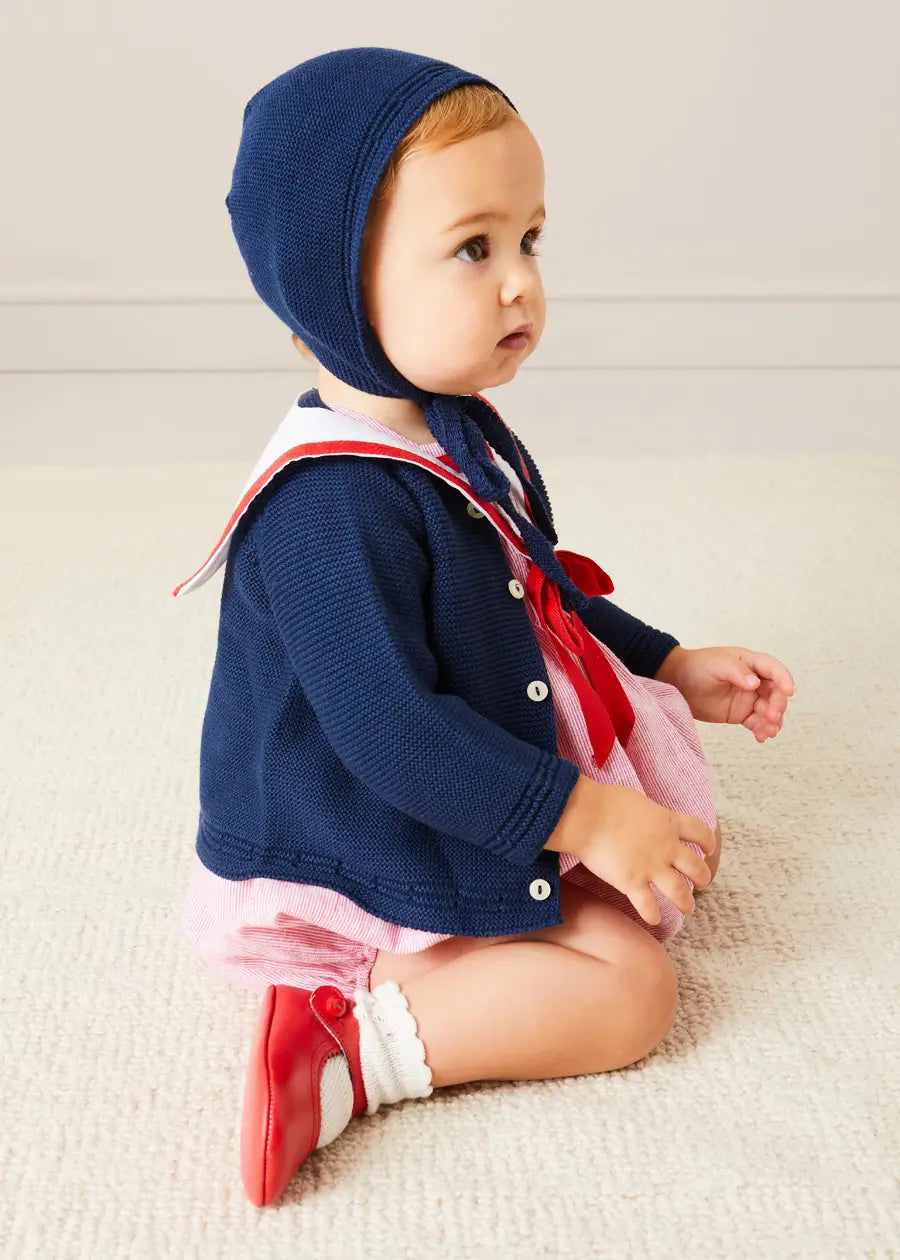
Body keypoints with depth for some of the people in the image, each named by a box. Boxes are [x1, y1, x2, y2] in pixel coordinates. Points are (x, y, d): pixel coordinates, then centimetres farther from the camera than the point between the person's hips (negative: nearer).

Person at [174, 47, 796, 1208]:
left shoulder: (464, 440, 3)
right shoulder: (329, 511, -31)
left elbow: (542, 595, 17)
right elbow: (388, 732, -31)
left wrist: (672, 667, 10)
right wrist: (583, 819, -26)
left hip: (476, 796, 10)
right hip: (362, 853, -10)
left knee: (685, 843, 17)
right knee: (630, 985, -13)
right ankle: (354, 1034, -14)